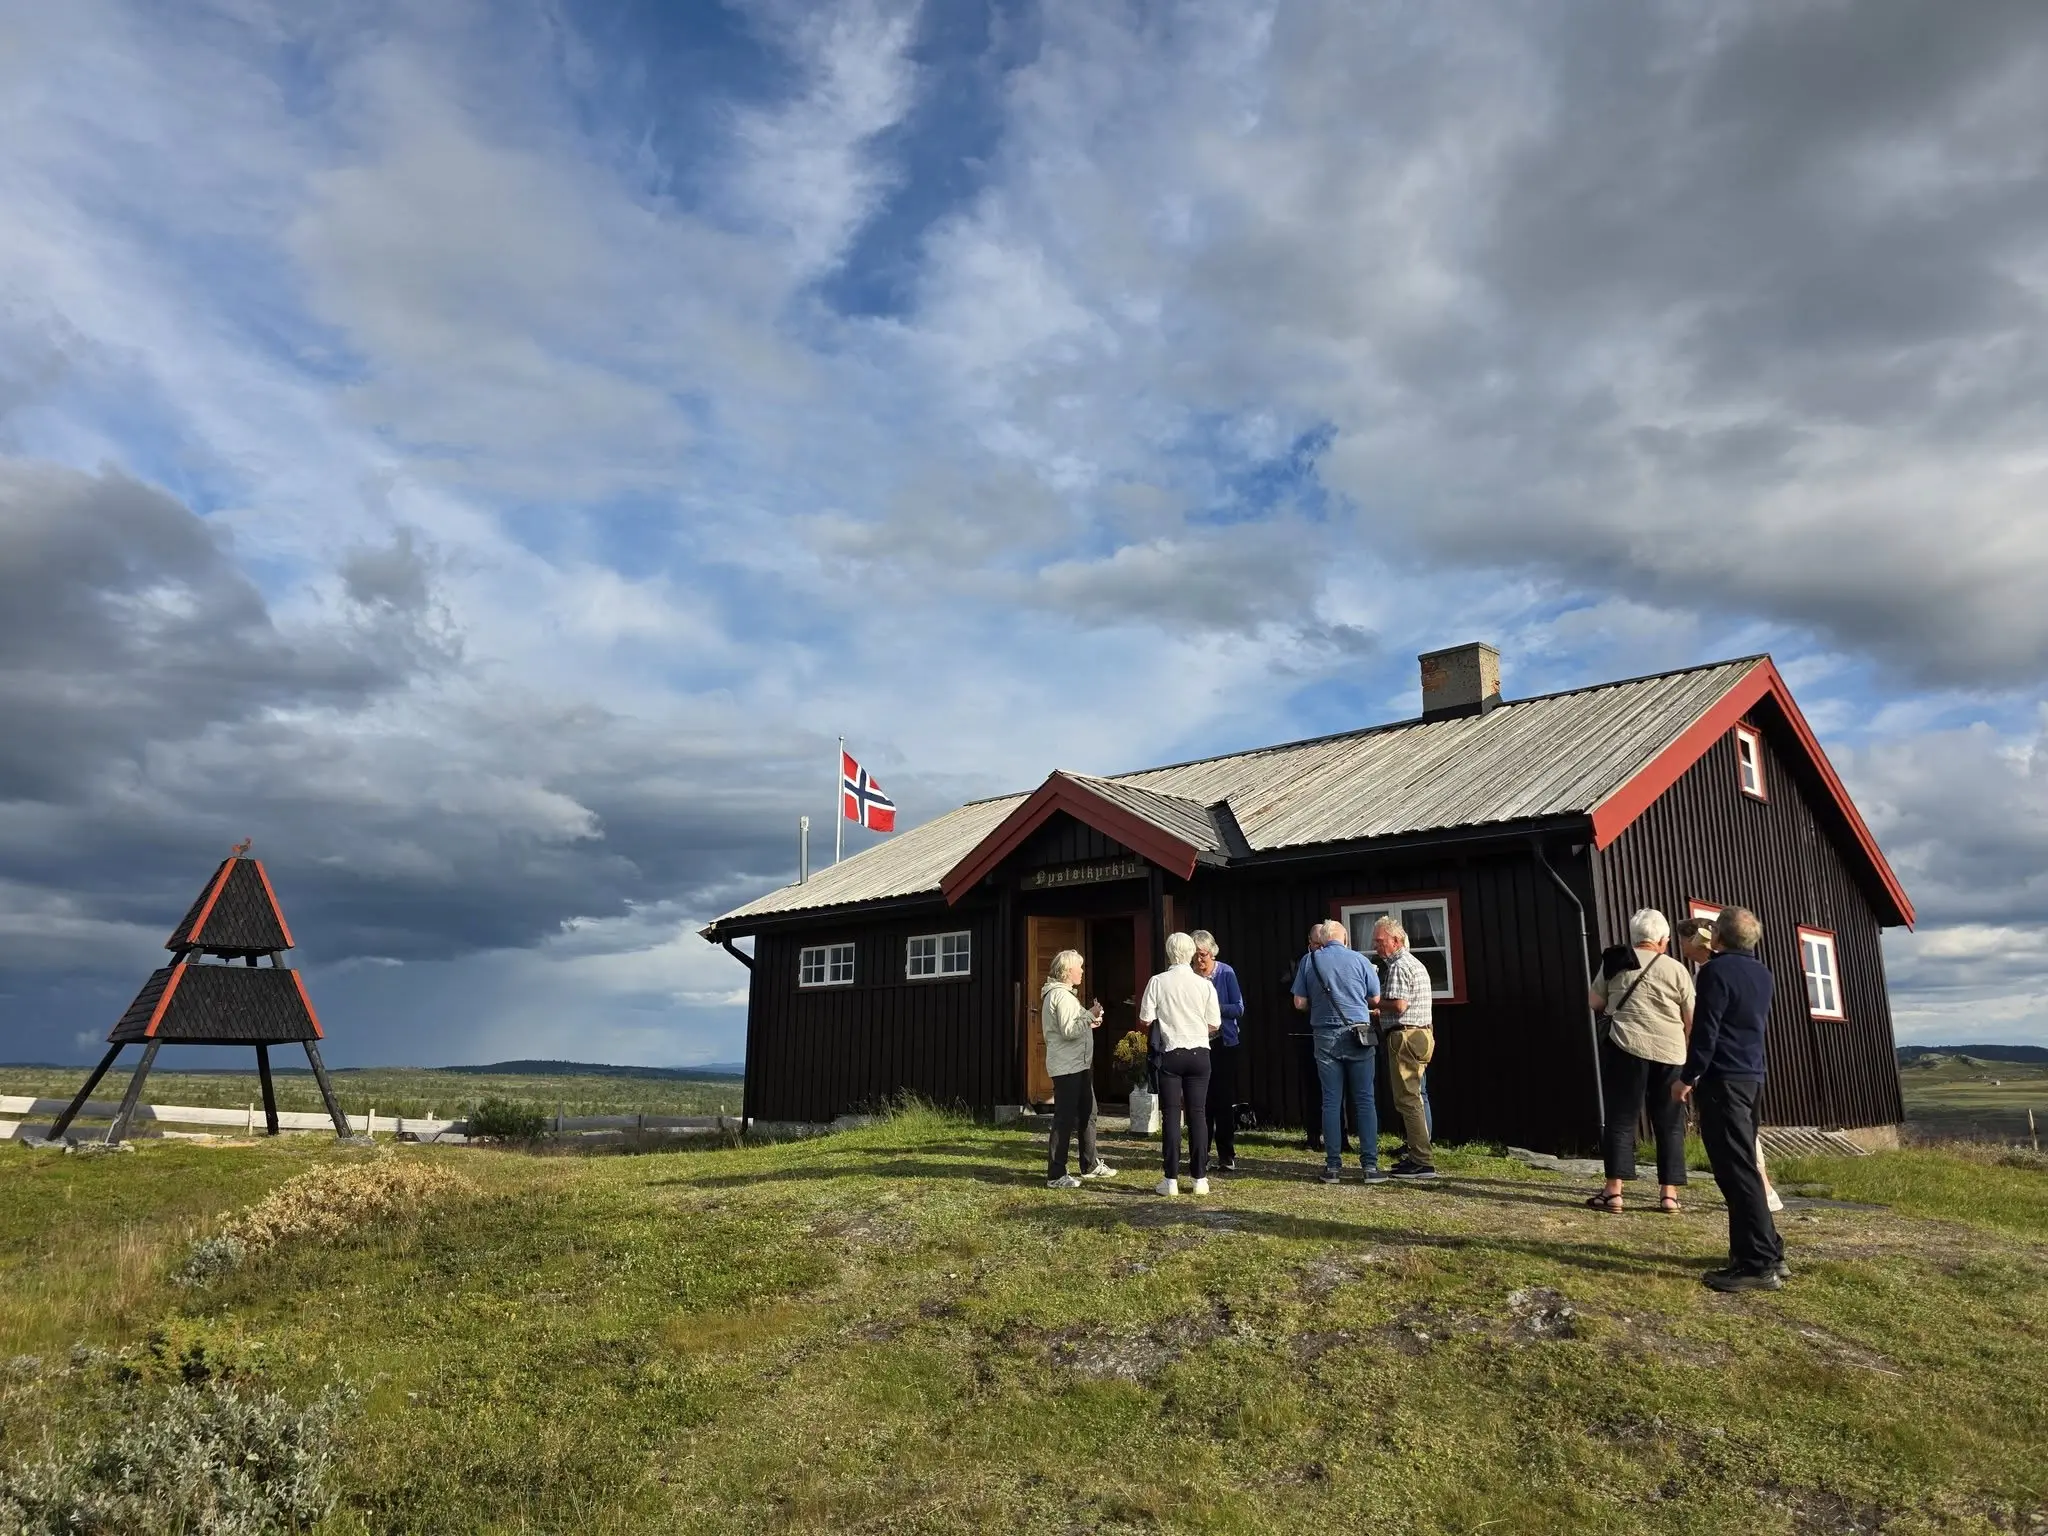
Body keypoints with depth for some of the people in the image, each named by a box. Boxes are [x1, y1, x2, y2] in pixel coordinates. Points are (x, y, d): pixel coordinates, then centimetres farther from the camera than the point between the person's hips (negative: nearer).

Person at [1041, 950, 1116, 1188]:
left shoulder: (1059, 993, 17)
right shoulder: (1062, 995, -17)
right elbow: (1069, 1031, -24)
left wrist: (1089, 1022, 10)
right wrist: (1091, 1015, -17)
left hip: (1077, 1065, 11)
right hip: (1067, 1067, -11)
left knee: (1087, 1113, 19)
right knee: (1065, 1119, -9)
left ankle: (1090, 1165, 31)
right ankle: (1055, 1175, -5)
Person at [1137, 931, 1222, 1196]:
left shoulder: (1157, 982, -8)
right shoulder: (1205, 985, -3)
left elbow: (1145, 1020, -5)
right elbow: (1214, 1025, 1)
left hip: (1171, 1053, -1)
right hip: (1199, 1053, 1)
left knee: (1171, 1115, 3)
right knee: (1198, 1114, 7)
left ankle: (1171, 1179, 4)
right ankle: (1200, 1178, 10)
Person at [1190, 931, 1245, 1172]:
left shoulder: (1226, 973, -5)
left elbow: (1239, 1009, -7)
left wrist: (1215, 1007, -21)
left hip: (1223, 1045, -2)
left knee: (1224, 1102, 1)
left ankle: (1227, 1157, 11)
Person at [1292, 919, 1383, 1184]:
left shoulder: (1309, 961, 1)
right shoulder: (1359, 960, 0)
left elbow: (1300, 1002, 1)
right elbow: (1375, 999, 6)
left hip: (1325, 1036, 1)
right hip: (1358, 1034, -1)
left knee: (1331, 1101, 6)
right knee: (1364, 1100, 3)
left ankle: (1333, 1165, 7)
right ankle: (1370, 1165, 1)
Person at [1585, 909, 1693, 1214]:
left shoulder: (1615, 963, 5)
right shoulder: (1676, 969, 3)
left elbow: (1595, 1002, 12)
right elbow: (1692, 1020, 6)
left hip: (1626, 1047, 0)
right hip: (1670, 1053, 0)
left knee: (1621, 1119, 2)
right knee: (1670, 1125, 10)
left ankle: (1613, 1192, -2)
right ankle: (1669, 1194, 10)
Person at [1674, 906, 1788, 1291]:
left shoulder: (1716, 971, -13)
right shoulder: (1762, 974, 14)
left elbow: (1705, 1031, -16)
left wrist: (1687, 1078, -9)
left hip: (1723, 1081, -9)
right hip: (1752, 1078, 9)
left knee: (1736, 1172, -8)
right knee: (1744, 1168, 15)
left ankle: (1759, 1264, -8)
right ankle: (1764, 1251, 19)